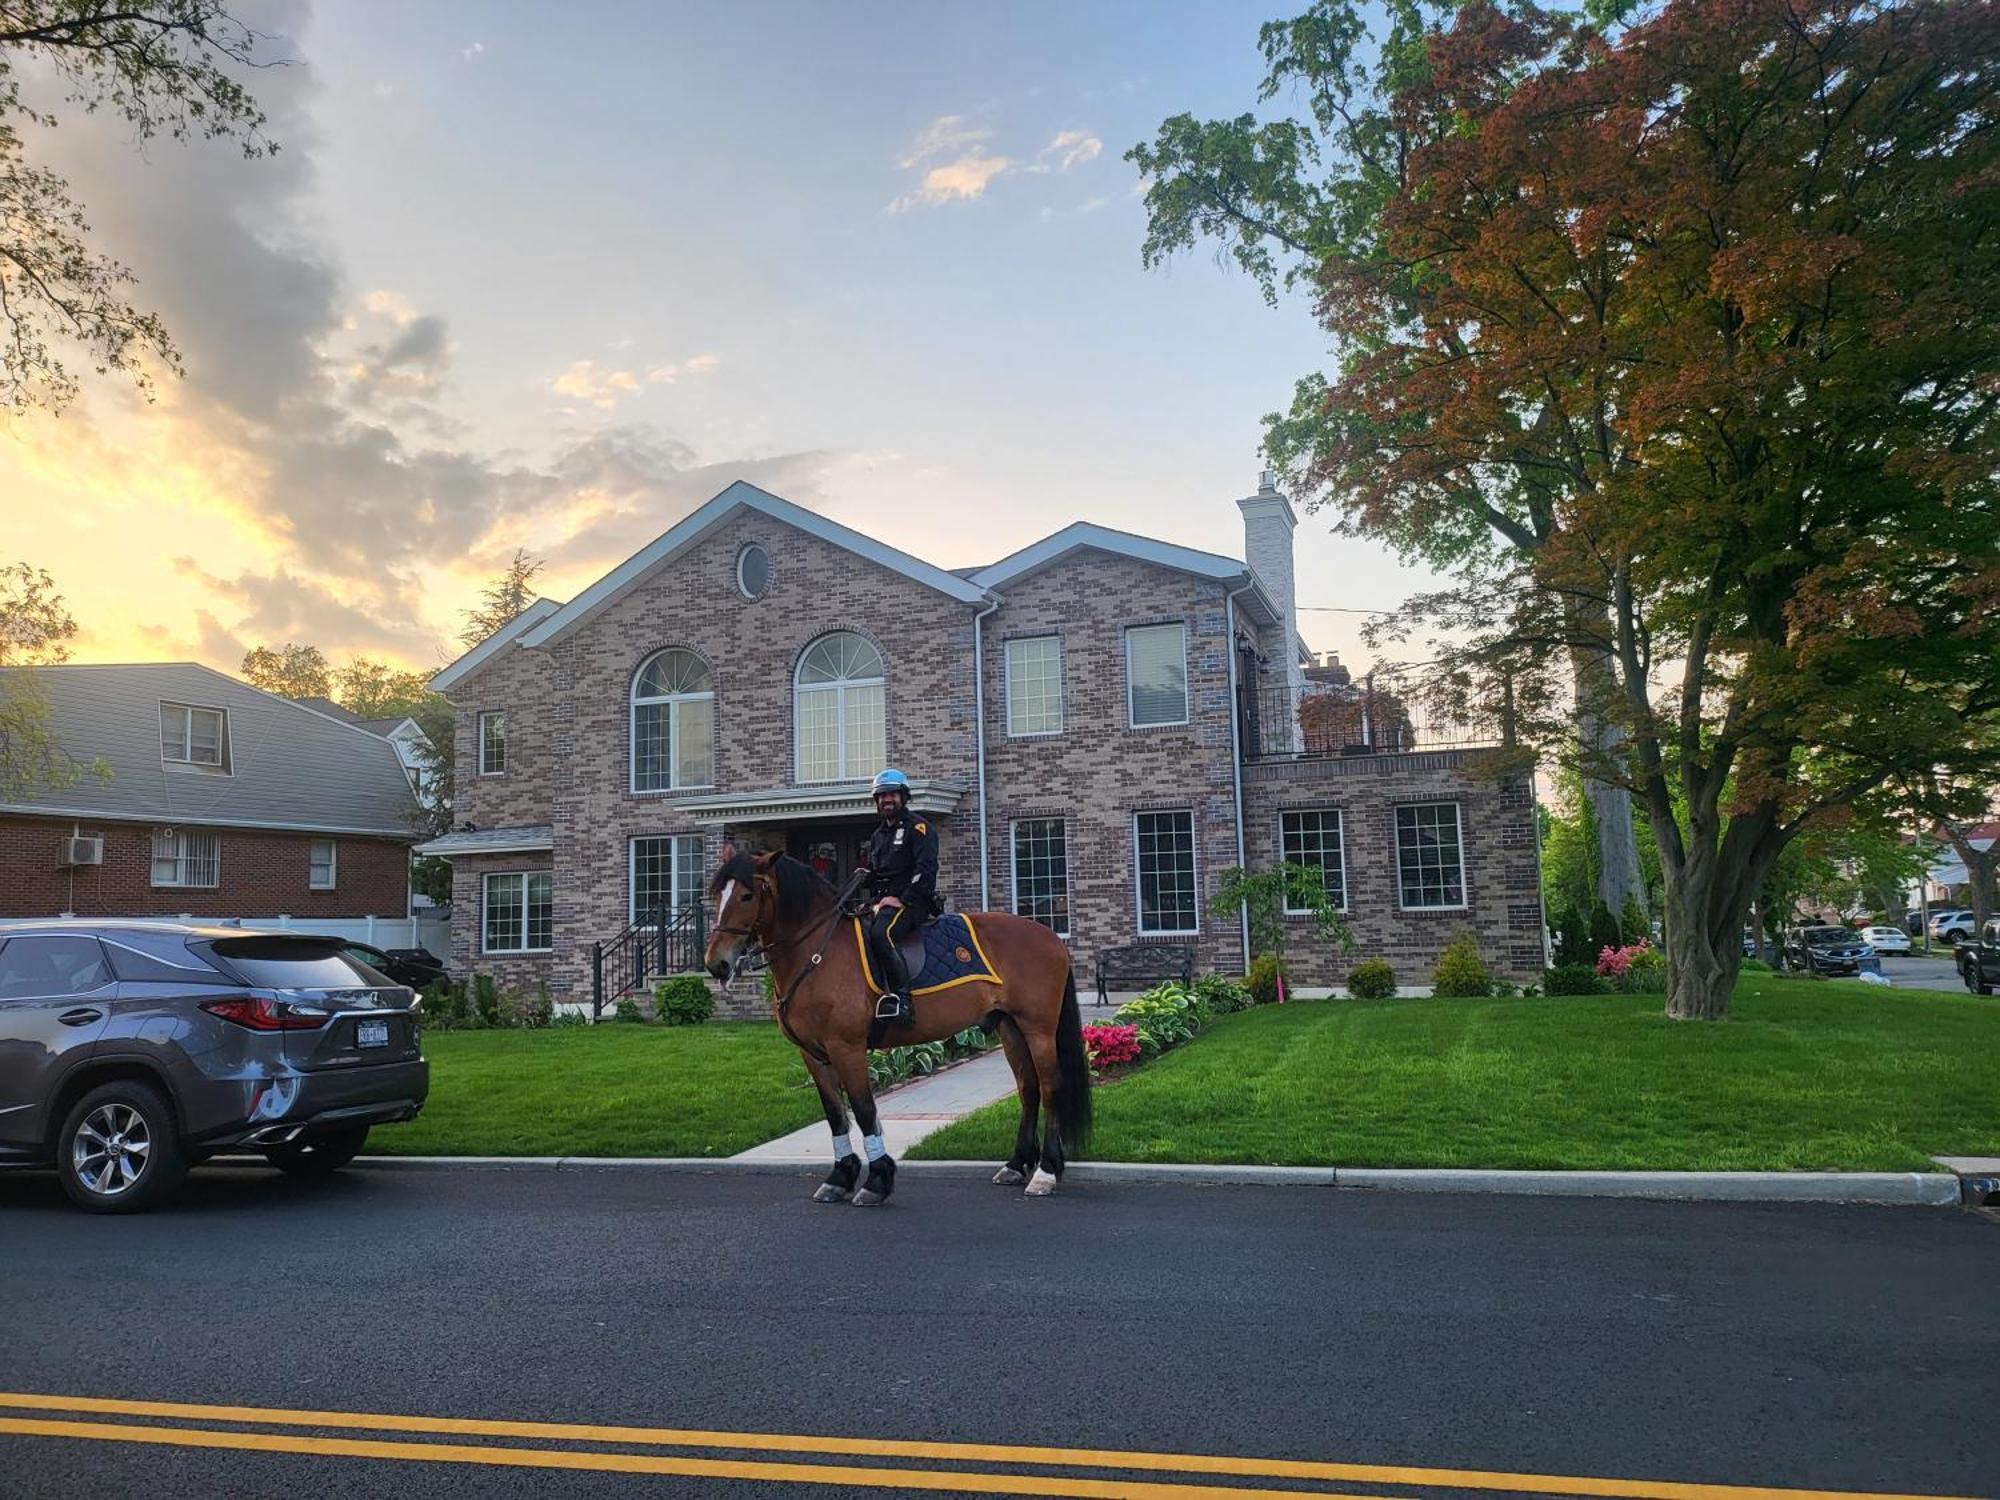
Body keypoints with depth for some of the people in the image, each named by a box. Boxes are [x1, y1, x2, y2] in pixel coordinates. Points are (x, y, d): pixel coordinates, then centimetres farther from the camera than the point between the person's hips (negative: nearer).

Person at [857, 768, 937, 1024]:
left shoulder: (918, 827, 2)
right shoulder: (877, 836, 26)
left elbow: (926, 868, -10)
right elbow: (869, 874, 27)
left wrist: (902, 899, -18)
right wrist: (874, 901, 7)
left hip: (911, 902, -8)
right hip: (881, 902, 8)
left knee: (879, 932, -35)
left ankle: (902, 998, -37)